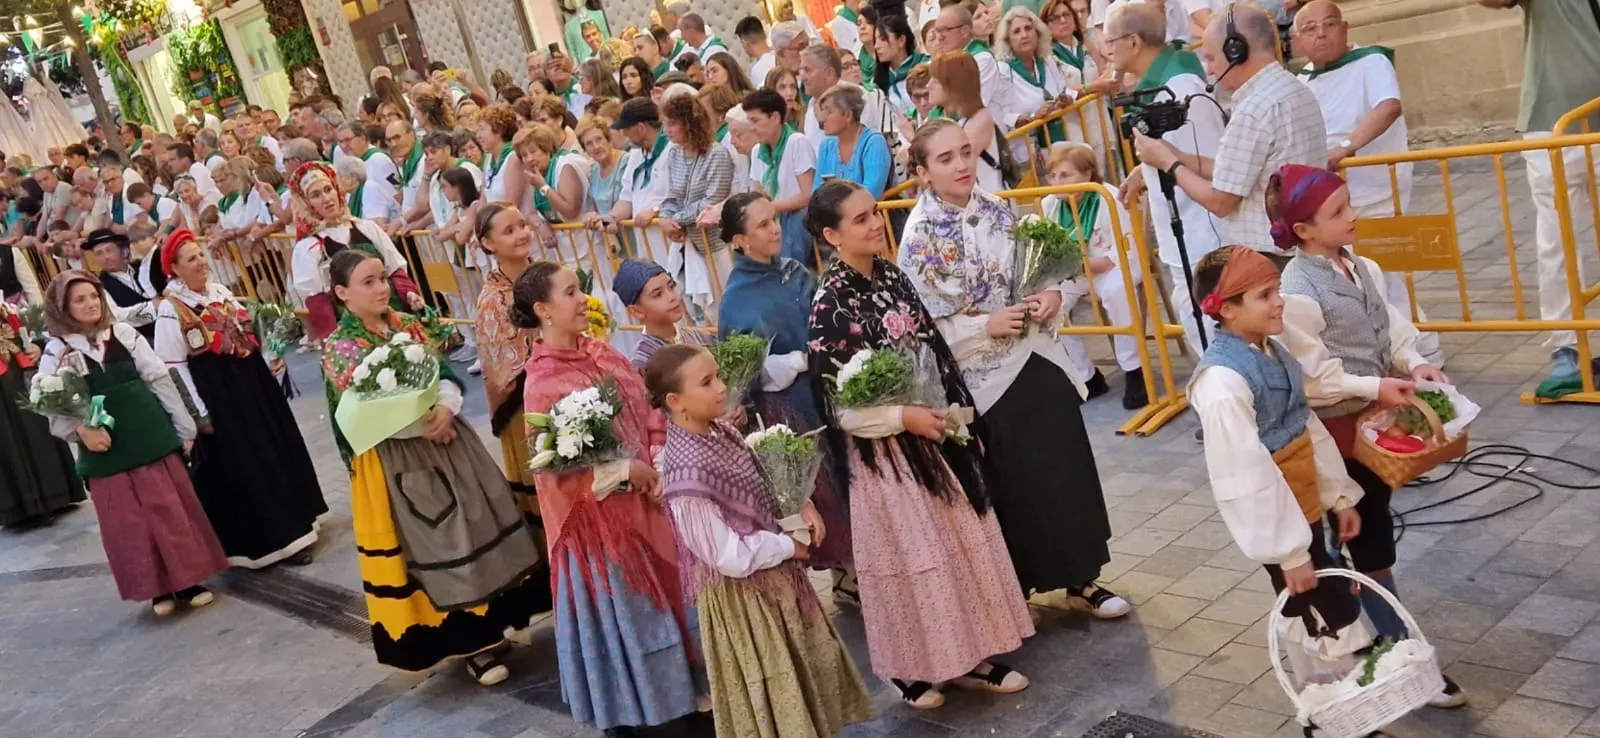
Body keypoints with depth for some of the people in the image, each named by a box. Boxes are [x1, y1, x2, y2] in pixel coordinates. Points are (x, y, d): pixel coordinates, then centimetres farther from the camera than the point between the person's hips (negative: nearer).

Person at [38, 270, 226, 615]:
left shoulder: (124, 334, 1)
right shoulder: (56, 354, -3)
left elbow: (160, 379, 3)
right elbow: (54, 411, -3)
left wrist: (184, 427, 2)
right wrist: (81, 430, -22)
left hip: (151, 435, 1)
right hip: (107, 449, -1)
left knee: (172, 507, 5)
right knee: (131, 520, 5)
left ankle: (188, 580, 17)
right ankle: (159, 588, 17)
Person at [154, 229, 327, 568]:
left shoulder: (221, 292, 8)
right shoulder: (170, 311, -13)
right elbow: (174, 368, -13)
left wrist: (270, 361, 3)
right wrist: (200, 411, -14)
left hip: (253, 384, 8)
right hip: (217, 397, -8)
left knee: (278, 452, 14)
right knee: (239, 466, 0)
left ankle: (290, 527, 29)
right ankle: (266, 541, 10)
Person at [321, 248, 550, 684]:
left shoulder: (407, 325, 5)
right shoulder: (339, 350, -11)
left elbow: (448, 375, 1)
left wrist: (444, 410, -18)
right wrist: (422, 424, -24)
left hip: (445, 439, 6)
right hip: (397, 461, -5)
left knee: (478, 525, 10)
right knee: (435, 548, 0)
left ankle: (497, 619, 28)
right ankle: (474, 645, 12)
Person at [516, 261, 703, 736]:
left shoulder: (601, 352, 2)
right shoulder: (542, 383, -20)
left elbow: (647, 413, 7)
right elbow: (556, 469, -21)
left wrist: (658, 469, -7)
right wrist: (628, 472, -16)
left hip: (646, 500, 7)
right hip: (599, 517, -7)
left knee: (663, 599, 18)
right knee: (620, 612, 7)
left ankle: (673, 694, 37)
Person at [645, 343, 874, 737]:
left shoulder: (721, 430, -4)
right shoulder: (687, 474, -29)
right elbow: (731, 557, -26)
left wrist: (801, 505, -5)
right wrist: (788, 546, -13)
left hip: (774, 575, 8)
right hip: (743, 593, -8)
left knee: (812, 669, 25)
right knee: (774, 691, 11)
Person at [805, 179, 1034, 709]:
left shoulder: (892, 277, 3)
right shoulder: (830, 302, -18)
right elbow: (836, 404, -19)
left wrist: (960, 414, 8)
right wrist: (904, 417, -21)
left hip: (934, 432, 7)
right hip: (885, 446, -7)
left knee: (962, 540, 14)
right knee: (910, 554, 5)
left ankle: (969, 656, 28)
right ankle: (909, 668, 24)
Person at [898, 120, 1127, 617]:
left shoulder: (997, 208, 3)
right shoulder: (919, 237, -13)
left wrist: (1053, 295, -8)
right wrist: (987, 325, -20)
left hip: (1038, 357, 5)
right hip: (985, 377, -5)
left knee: (1068, 471, 11)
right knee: (1014, 486, 5)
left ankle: (1080, 578, 27)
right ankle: (1014, 586, 24)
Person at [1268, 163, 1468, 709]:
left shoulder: (1364, 269, 2)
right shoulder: (1297, 292, -22)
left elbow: (1393, 328, 7)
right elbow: (1312, 377, -21)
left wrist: (1414, 364, -12)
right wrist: (1375, 387, -25)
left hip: (1374, 417, 8)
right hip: (1337, 429, -8)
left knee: (1368, 535, 21)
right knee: (1368, 544, 3)